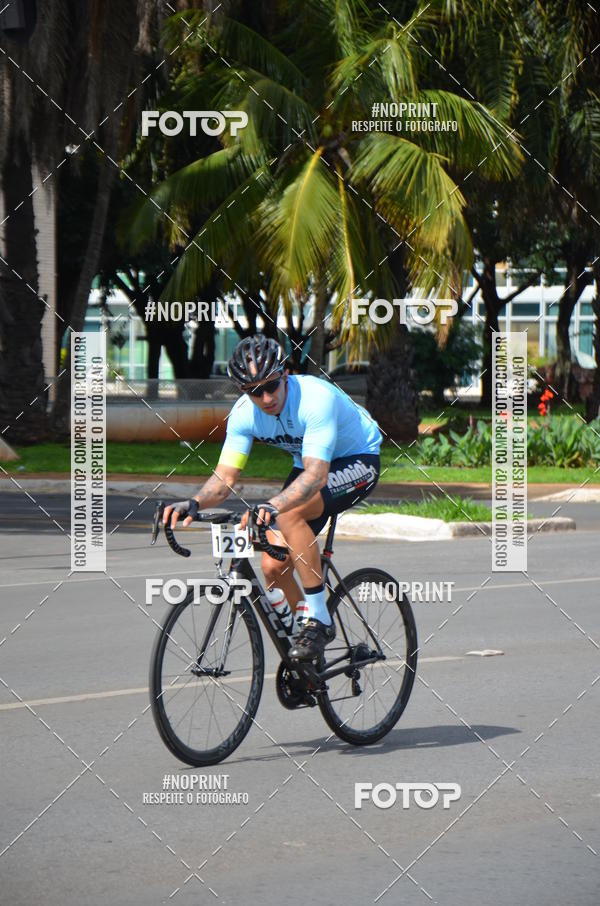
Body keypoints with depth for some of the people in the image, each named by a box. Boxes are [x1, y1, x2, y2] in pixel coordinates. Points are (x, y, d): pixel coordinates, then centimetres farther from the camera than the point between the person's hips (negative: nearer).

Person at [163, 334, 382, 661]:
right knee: (273, 567, -6)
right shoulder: (244, 413, -17)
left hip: (358, 461, -7)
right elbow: (225, 477, -16)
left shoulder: (316, 398, -35)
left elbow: (316, 476, -43)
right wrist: (193, 503, -37)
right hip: (311, 465, 7)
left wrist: (273, 505, -59)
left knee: (290, 514, -33)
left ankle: (318, 620, -23)